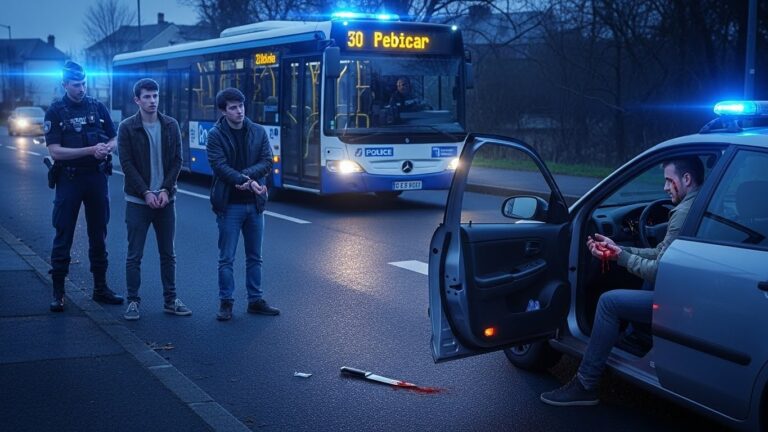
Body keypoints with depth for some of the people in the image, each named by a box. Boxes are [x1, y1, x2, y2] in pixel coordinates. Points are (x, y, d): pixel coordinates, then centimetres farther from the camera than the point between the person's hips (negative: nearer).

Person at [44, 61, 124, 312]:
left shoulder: (97, 107, 6)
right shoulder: (55, 112, -3)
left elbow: (113, 140, 11)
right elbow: (55, 151, -11)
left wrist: (106, 148, -13)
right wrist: (91, 150, -19)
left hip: (97, 177, 3)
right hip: (69, 178, -3)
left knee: (98, 235, 10)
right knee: (63, 236, 0)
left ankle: (100, 288, 20)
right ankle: (58, 292, 6)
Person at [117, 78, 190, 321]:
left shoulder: (171, 126, 5)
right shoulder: (127, 128, -4)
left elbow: (177, 161, 3)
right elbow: (127, 164, -8)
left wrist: (165, 190, -9)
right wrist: (146, 193, -15)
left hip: (165, 199, 3)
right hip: (138, 201, -3)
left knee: (168, 254, 9)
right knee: (134, 255, 0)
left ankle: (170, 300, 18)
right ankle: (133, 301, 9)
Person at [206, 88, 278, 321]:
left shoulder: (258, 132, 5)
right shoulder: (215, 135, -5)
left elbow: (267, 162, -2)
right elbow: (219, 166, -16)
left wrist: (244, 176, -17)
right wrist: (249, 182, -24)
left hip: (254, 204, 4)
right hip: (229, 205, -4)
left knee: (254, 257, 12)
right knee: (226, 258, 1)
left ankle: (256, 300, 22)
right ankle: (226, 303, 11)